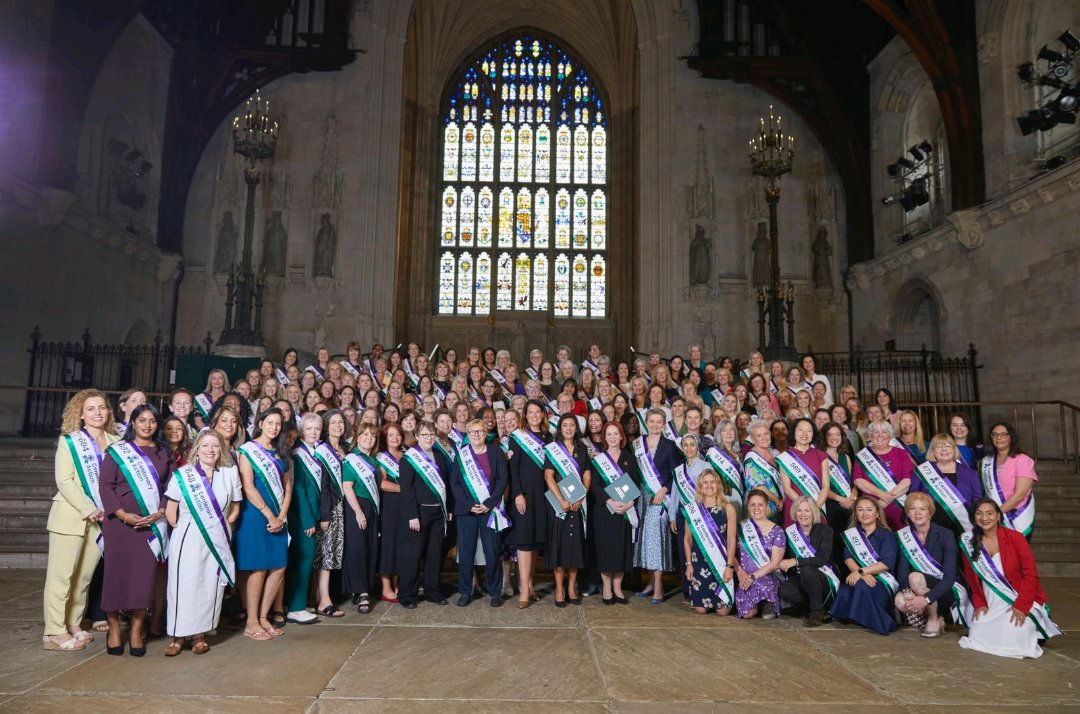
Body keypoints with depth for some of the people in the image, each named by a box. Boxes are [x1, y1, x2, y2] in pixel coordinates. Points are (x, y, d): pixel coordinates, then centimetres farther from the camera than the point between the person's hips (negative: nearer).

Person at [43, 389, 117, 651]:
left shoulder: (116, 442, 8)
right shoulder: (69, 441, -2)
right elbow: (64, 481, -9)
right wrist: (88, 509, -16)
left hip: (102, 518, 4)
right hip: (71, 516, -4)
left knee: (85, 575, 9)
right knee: (61, 574, -1)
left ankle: (73, 624, 20)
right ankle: (54, 633, 4)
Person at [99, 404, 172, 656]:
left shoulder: (163, 453, 12)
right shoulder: (117, 450, 5)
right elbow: (106, 485, -2)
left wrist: (160, 513, -8)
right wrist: (123, 515, -13)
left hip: (152, 522, 2)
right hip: (120, 521, -1)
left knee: (145, 574, -1)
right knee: (117, 571, 1)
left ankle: (137, 630, 8)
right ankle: (114, 627, 13)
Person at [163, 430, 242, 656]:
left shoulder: (230, 473, 4)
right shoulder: (183, 474, 1)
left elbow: (235, 509, 11)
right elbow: (170, 512, 2)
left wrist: (223, 525, 1)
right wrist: (182, 530, -1)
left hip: (218, 540, 2)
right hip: (188, 540, -1)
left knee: (210, 586, 5)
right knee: (184, 585, 0)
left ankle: (199, 634, 19)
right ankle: (178, 635, 14)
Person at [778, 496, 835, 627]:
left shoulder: (825, 530, -7)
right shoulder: (788, 532, 2)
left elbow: (822, 559, -21)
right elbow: (785, 560, 6)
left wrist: (796, 561, -31)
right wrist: (785, 566, -15)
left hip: (825, 580, -3)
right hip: (800, 580, 3)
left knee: (807, 570, -35)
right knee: (784, 590, -29)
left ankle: (817, 610, -12)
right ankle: (816, 604, -2)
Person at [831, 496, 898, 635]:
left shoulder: (886, 535, 1)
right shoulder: (851, 533, 12)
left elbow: (887, 563, -14)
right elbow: (847, 558, -2)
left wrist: (860, 571, -22)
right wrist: (862, 573, -22)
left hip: (882, 579, -3)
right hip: (859, 577, 3)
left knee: (861, 586, -35)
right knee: (843, 591, -30)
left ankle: (880, 622, -17)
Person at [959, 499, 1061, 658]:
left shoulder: (1015, 537, -12)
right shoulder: (968, 541, -2)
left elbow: (1031, 574, -11)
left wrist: (1021, 606, -17)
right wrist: (979, 603, -2)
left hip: (1021, 601, -3)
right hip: (989, 603, 3)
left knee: (1010, 638, -20)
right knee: (977, 636, -11)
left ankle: (1028, 628, 13)